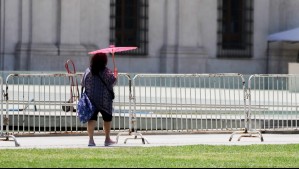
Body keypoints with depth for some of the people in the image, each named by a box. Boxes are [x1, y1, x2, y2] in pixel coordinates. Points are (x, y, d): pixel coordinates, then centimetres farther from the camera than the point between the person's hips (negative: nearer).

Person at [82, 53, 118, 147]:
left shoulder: (88, 71, -1)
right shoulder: (106, 72, -10)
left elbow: (83, 83, 5)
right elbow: (113, 81, -4)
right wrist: (115, 74, 15)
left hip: (91, 99, 2)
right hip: (105, 100, -2)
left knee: (92, 118, 0)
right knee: (107, 118, 14)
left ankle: (91, 139, -12)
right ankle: (107, 139, 22)